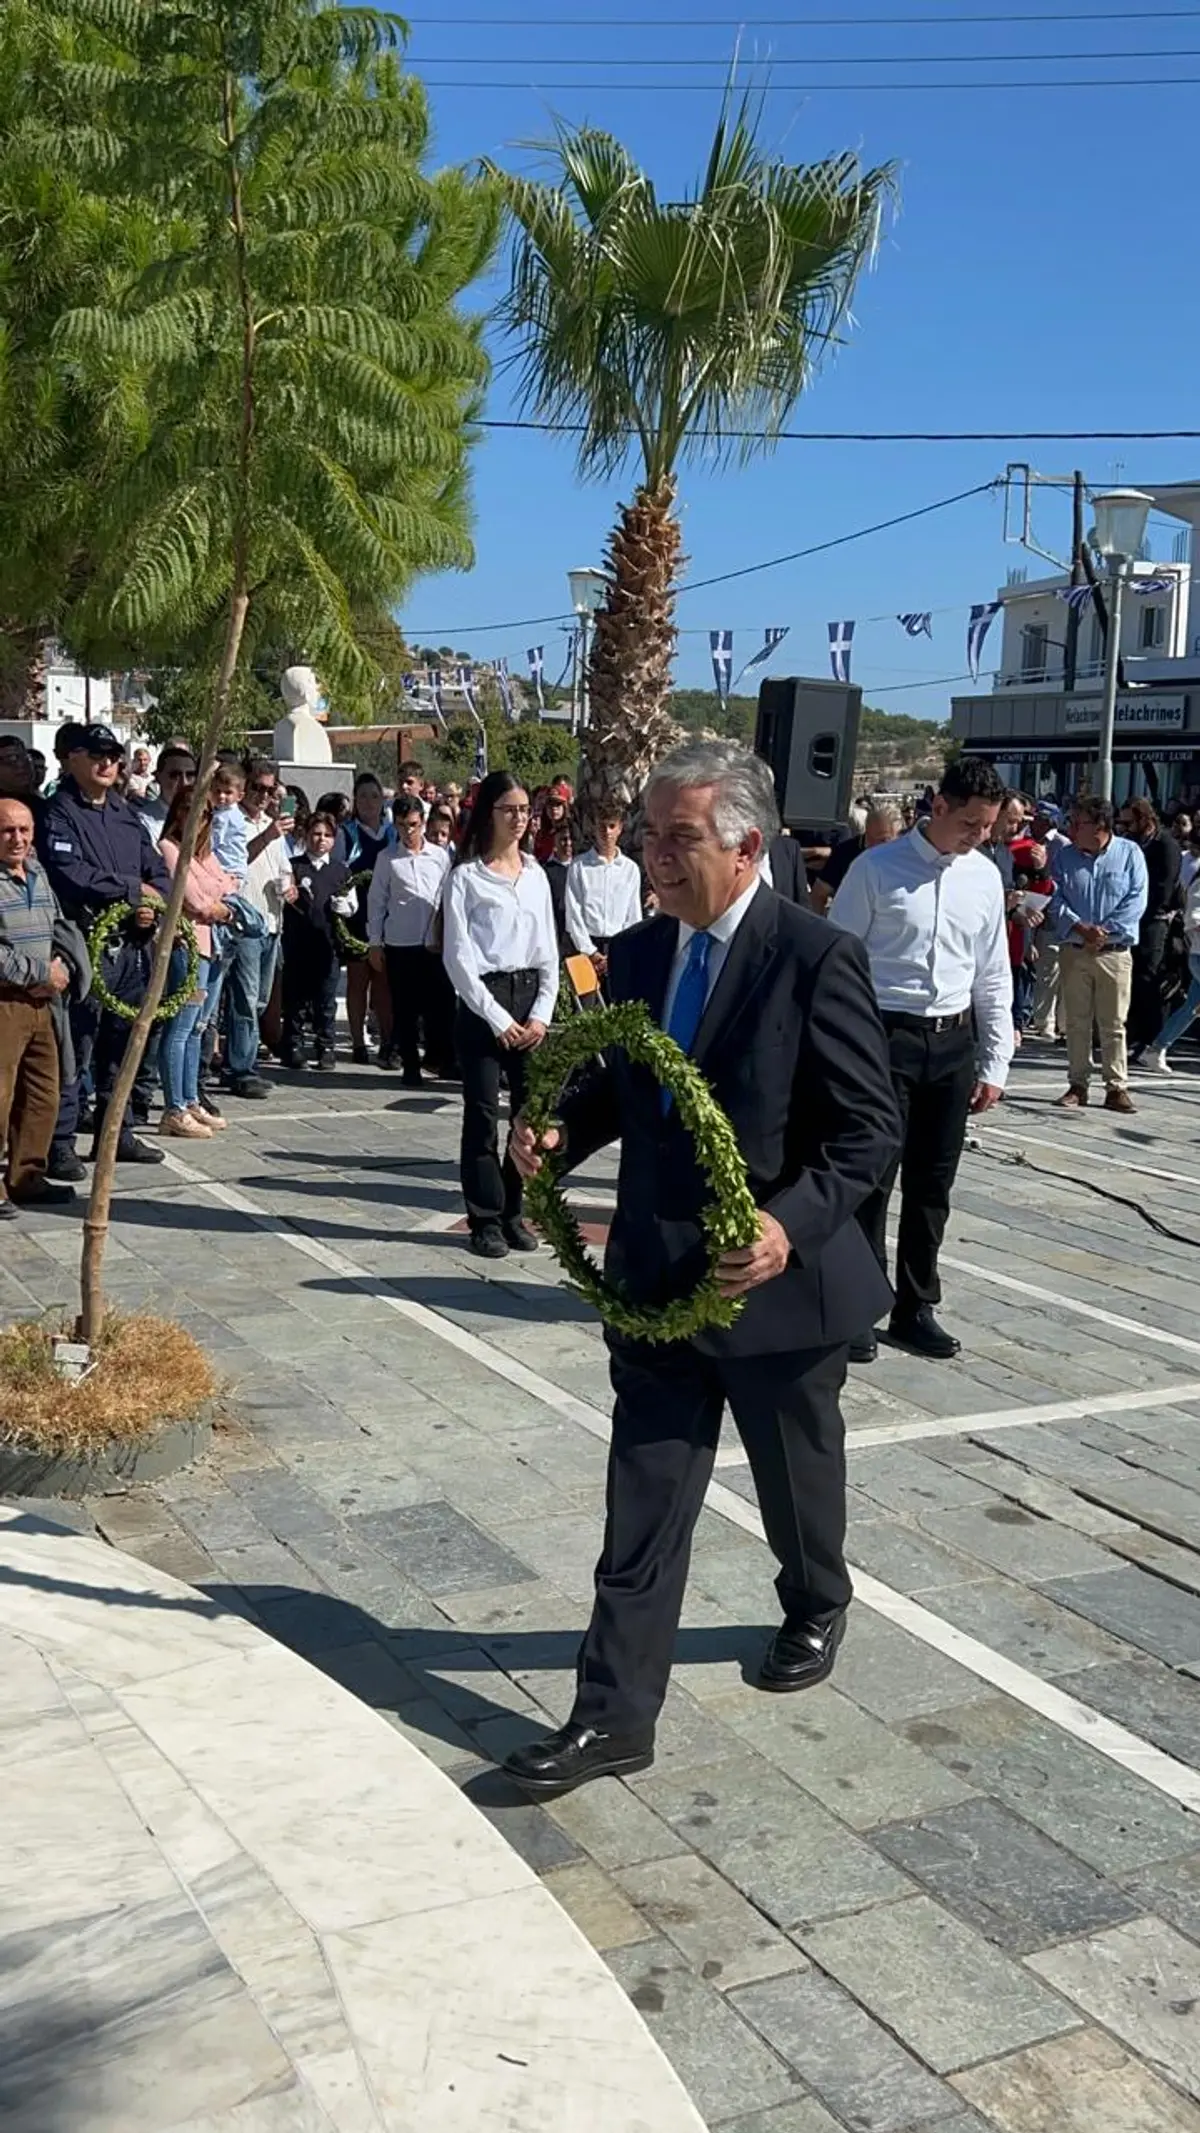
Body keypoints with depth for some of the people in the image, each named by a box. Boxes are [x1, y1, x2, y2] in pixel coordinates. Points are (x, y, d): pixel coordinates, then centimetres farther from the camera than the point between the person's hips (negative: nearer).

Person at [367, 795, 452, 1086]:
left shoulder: (440, 855, 4)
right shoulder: (387, 857, 1)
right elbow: (376, 901, 4)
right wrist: (375, 943, 1)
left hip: (435, 942, 1)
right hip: (399, 944, -1)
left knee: (439, 1004, 2)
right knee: (404, 1009, 5)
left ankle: (440, 1056, 20)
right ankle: (411, 1065, 16)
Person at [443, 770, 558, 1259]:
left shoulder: (535, 875, 12)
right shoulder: (466, 877, -3)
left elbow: (549, 951, 12)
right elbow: (459, 957, -7)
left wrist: (541, 1015, 0)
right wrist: (498, 1018, -10)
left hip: (531, 996, 4)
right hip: (483, 1001, -4)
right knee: (483, 1115, -1)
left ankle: (514, 1211, 15)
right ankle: (486, 1219, 8)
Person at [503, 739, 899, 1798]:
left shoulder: (817, 958, -16)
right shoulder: (637, 954, 3)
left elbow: (872, 1126, -16)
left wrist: (793, 1222, -30)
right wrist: (560, 1132, -5)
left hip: (776, 1279, -4)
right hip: (655, 1280, 4)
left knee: (797, 1473, 20)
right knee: (643, 1501, 5)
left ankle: (817, 1607, 50)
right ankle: (616, 1712, 14)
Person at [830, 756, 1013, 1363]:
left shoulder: (985, 876, 8)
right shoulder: (877, 869, -7)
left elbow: (994, 976, 13)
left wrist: (994, 1064, 10)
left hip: (954, 1040, 5)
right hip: (885, 1037, -5)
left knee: (932, 1182, 12)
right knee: (873, 1177, -2)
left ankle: (916, 1307, 25)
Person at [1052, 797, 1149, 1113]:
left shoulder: (1129, 853, -2)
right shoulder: (1064, 855, 4)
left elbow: (1136, 900, -7)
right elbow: (1055, 899, -1)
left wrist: (1105, 932, -14)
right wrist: (1080, 929, -15)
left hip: (1115, 952, -2)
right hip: (1074, 951, 2)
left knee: (1113, 1024, 1)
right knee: (1076, 1022, 6)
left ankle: (1117, 1087, 7)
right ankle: (1078, 1085, 13)